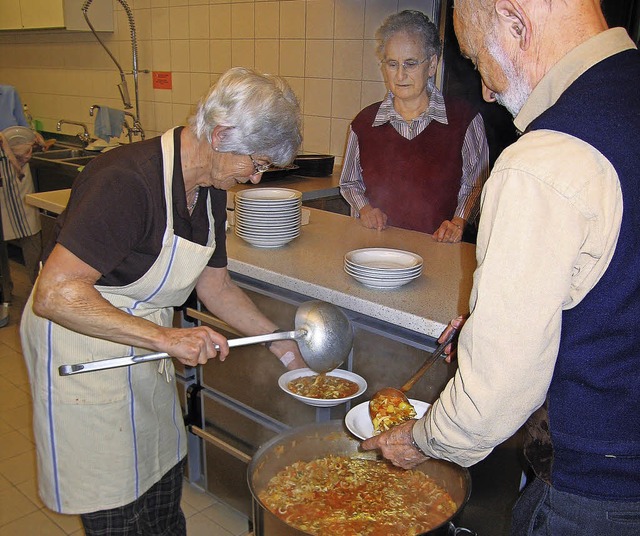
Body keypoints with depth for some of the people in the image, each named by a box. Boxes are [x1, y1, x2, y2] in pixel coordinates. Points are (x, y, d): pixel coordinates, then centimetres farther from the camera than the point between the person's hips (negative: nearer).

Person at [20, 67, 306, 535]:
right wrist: (165, 337, -35)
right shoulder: (127, 181, -30)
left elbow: (215, 286, 8)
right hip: (80, 343, -8)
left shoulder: (210, 188, -2)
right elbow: (54, 294, -34)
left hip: (141, 342, 8)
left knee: (163, 476, 20)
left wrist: (281, 342, 6)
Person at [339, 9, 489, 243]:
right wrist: (365, 209, 4)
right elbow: (350, 183, 21)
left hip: (439, 245, -1)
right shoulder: (364, 123, 8)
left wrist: (458, 222, -5)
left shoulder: (464, 119, 2)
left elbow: (475, 185, 9)